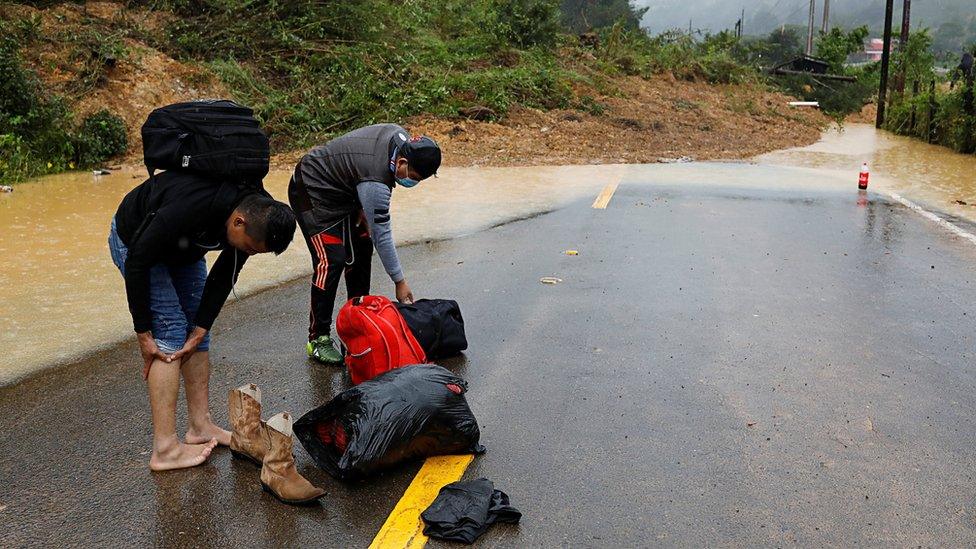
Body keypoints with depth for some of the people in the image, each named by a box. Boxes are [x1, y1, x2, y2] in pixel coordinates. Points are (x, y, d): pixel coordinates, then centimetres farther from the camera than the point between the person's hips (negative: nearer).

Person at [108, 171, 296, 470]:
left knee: (195, 327, 3)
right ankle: (165, 449, -11)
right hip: (134, 241, -7)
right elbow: (137, 262, -30)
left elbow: (223, 277, -10)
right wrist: (144, 333, -23)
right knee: (170, 333, -14)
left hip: (183, 246, 7)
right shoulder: (187, 209, -42)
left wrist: (199, 331, -14)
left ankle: (201, 426, 12)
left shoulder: (257, 216, -22)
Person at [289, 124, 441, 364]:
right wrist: (400, 281, -22)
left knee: (361, 249, 7)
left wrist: (364, 208, -3)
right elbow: (381, 234, -29)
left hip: (342, 189, 10)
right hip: (313, 191, -10)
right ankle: (318, 339, -9)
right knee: (332, 261, -17)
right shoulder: (374, 182, -36)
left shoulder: (400, 136, -12)